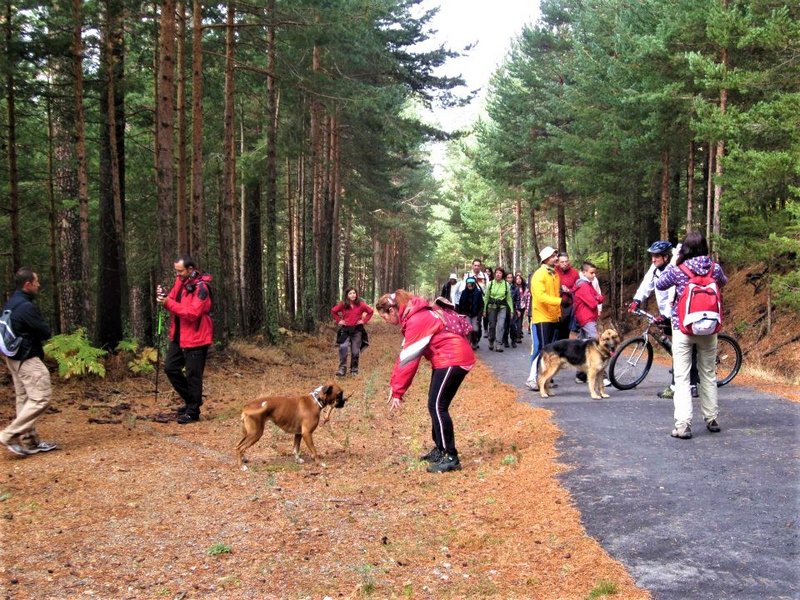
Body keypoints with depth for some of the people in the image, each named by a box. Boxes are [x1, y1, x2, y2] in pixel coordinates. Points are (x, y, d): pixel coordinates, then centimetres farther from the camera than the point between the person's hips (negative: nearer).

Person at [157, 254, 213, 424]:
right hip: (179, 336, 9)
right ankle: (190, 400, 28)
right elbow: (173, 301, 13)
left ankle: (193, 411, 12)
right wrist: (163, 298, -9)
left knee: (193, 375, 0)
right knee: (170, 367, 14)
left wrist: (168, 303, -28)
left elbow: (193, 313, -27)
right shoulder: (180, 281, 7)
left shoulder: (201, 287, -20)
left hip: (195, 337, -9)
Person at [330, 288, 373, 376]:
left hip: (357, 330, 1)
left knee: (355, 351, 4)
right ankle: (342, 369, -17)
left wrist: (364, 320, -2)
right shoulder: (342, 305, -4)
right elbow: (333, 311, 11)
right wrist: (338, 320, 3)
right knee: (343, 348, -20)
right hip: (345, 329, 0)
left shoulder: (361, 304, -4)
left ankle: (354, 370, 17)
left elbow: (370, 312, 7)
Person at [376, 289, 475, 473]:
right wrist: (395, 386, 7)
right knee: (435, 405, 14)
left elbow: (409, 358, -21)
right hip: (446, 359, 10)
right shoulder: (412, 317, 10)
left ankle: (451, 458, -6)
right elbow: (405, 354, 11)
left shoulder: (416, 321, -22)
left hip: (454, 359, -10)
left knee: (437, 406, -10)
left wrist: (398, 392, -15)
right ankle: (440, 449, 25)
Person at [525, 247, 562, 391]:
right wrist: (560, 301, -31)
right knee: (541, 349, -10)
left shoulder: (555, 274, 14)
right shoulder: (539, 275, -12)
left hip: (554, 318, 8)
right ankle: (532, 379, -5)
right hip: (542, 318, -8)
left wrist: (559, 313, 13)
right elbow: (541, 296, -23)